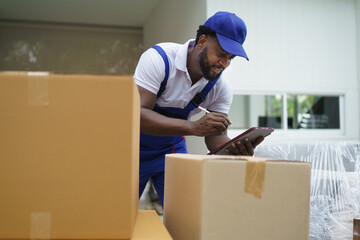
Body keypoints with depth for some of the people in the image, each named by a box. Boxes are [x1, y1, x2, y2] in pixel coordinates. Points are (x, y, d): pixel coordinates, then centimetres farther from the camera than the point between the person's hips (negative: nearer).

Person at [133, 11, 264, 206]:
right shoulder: (159, 58, -25)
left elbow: (215, 135, -9)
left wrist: (236, 148, -33)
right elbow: (136, 115, -34)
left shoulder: (221, 88, -10)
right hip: (136, 147, -3)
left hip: (172, 149, 4)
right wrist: (194, 127, -44)